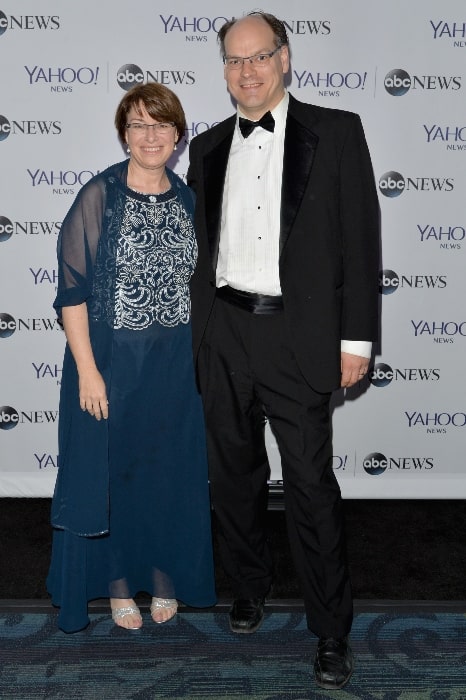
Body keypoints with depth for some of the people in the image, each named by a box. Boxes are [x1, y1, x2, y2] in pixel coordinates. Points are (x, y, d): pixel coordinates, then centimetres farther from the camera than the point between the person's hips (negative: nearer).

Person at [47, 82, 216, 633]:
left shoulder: (188, 200, 5)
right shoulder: (99, 197, -8)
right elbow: (72, 289, -11)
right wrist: (87, 370, -15)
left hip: (177, 361, 4)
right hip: (113, 360, -3)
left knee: (173, 471, 12)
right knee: (113, 469, 8)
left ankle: (164, 576, 32)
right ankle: (118, 584, 28)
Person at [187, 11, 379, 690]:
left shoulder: (335, 132, 1)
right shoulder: (208, 146, 12)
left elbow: (360, 239, -3)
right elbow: (203, 242, 15)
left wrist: (355, 338, -8)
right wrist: (201, 324, 10)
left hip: (297, 335, -4)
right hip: (223, 333, 4)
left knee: (312, 486, -1)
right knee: (234, 473, 14)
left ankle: (332, 631, 13)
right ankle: (249, 590, 34)